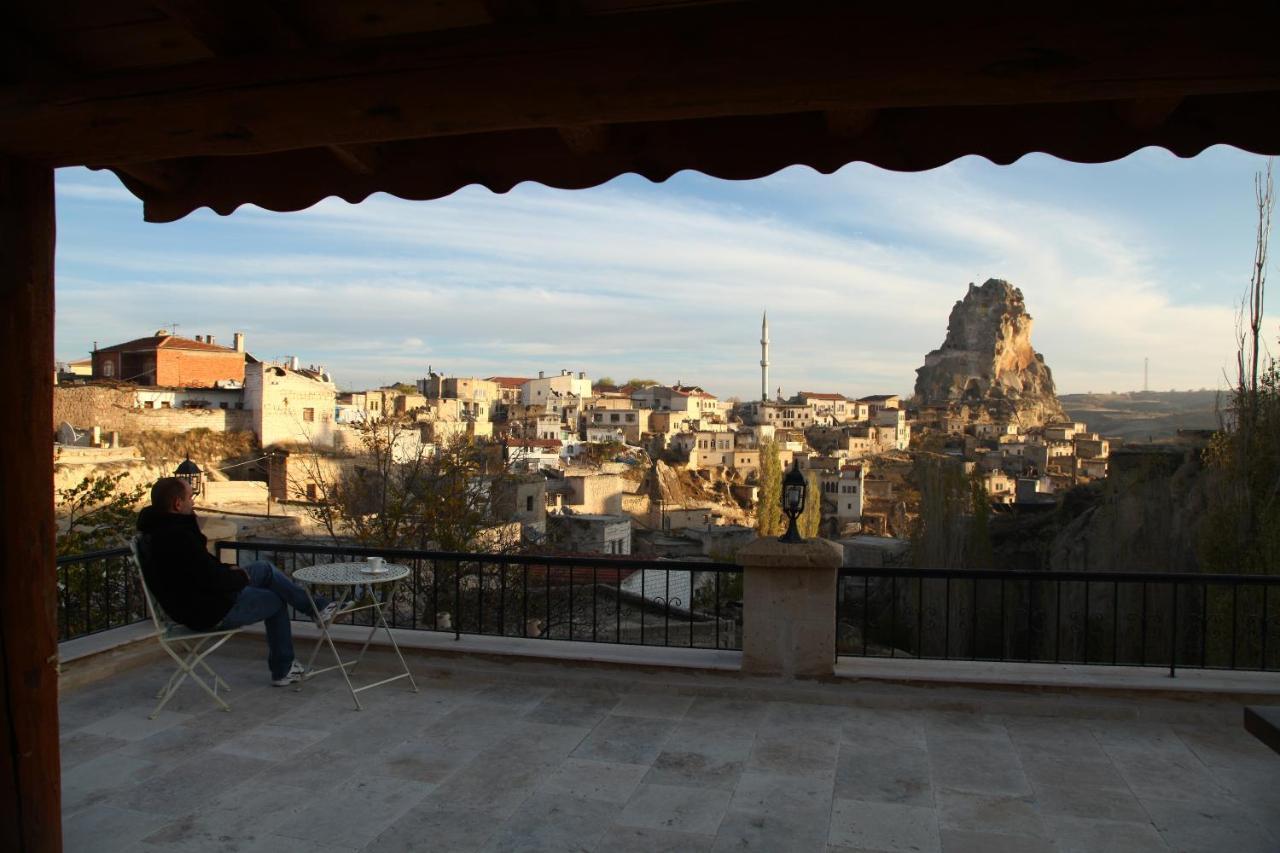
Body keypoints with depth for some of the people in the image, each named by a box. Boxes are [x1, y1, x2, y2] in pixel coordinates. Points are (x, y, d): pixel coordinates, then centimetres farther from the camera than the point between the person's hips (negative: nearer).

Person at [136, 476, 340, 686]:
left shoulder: (154, 530, 3)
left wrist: (227, 570, 5)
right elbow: (212, 581, -28)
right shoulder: (178, 537, -32)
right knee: (276, 601, 11)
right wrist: (243, 577, -9)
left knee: (264, 568, 16)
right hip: (211, 614, -10)